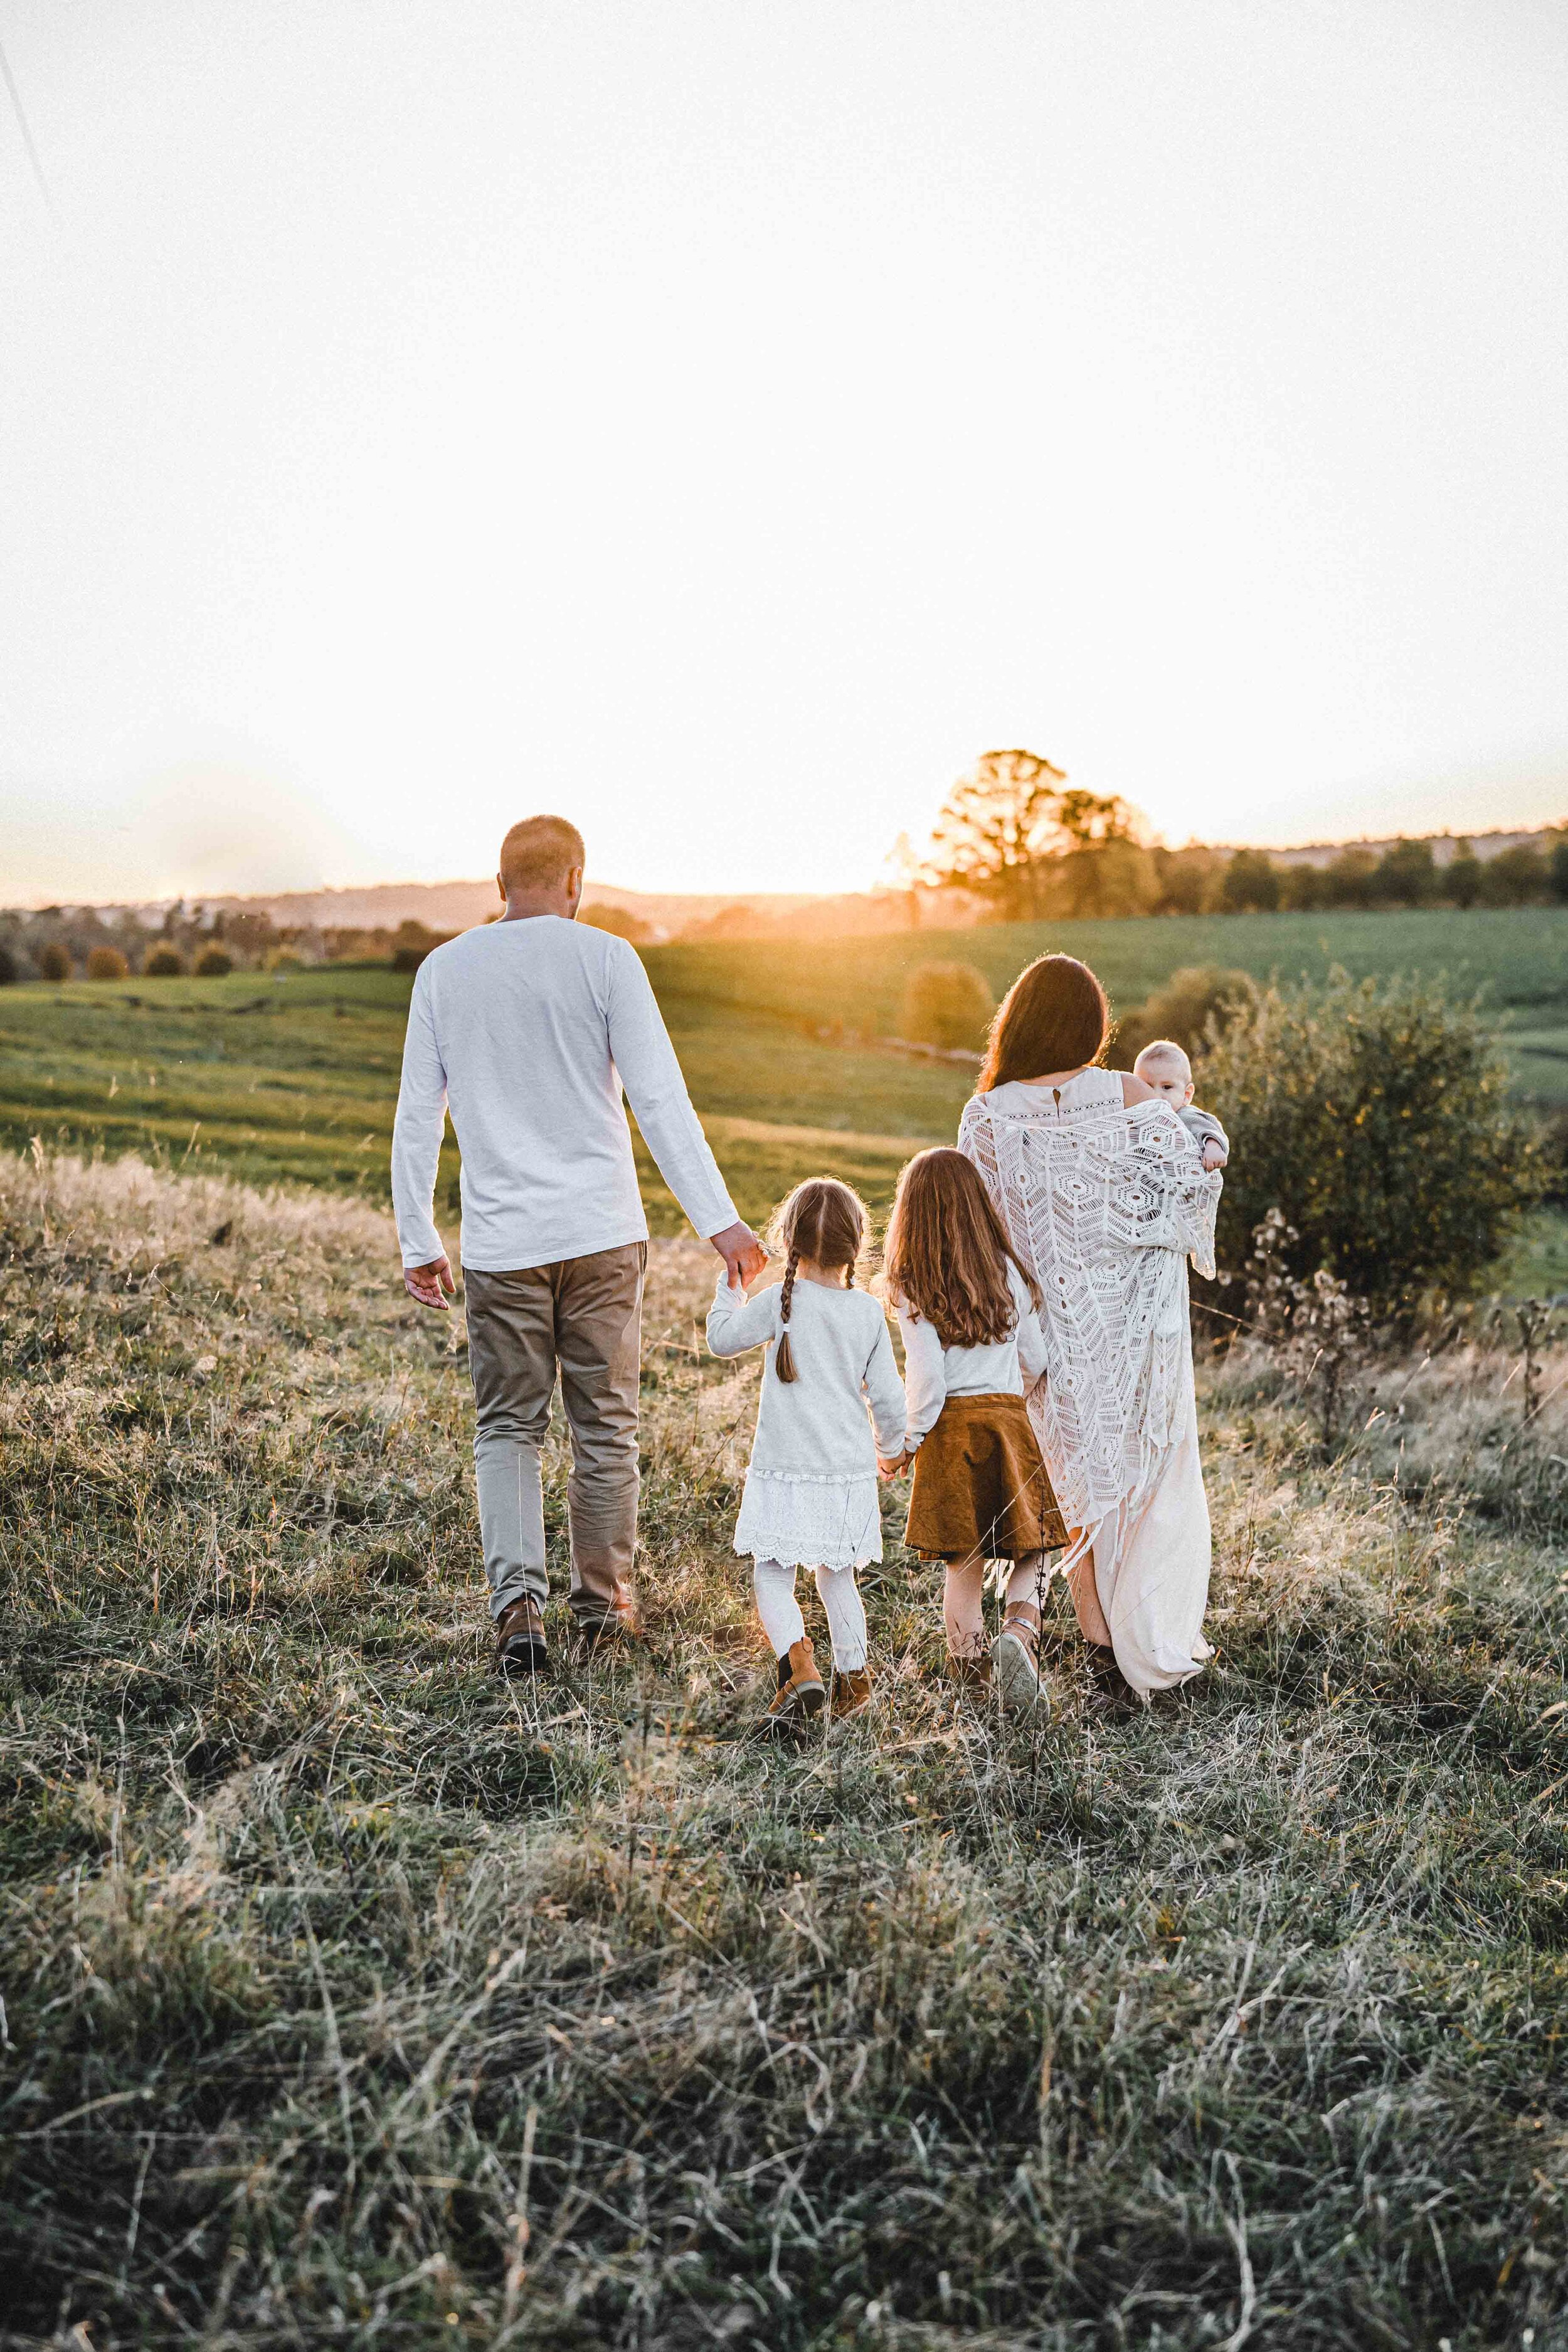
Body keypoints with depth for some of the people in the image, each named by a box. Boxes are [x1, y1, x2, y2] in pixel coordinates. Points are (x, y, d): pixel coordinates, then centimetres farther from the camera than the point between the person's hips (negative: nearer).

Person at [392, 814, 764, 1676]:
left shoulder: (443, 970, 5)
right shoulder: (604, 959, -3)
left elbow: (416, 1118, 6)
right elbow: (660, 1099, -9)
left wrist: (417, 1242, 13)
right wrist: (719, 1220, -8)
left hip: (500, 1242, 1)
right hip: (601, 1232, -1)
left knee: (506, 1429, 10)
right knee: (604, 1425, 11)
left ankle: (517, 1598, -5)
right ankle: (603, 1600, 23)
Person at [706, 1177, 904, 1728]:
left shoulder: (781, 1302, -10)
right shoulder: (869, 1311, 1)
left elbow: (722, 1338, 3)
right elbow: (887, 1395, 5)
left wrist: (729, 1286, 18)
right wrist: (891, 1445, 23)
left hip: (786, 1472, -4)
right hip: (850, 1471, 4)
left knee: (772, 1576, 2)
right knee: (837, 1577, 18)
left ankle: (798, 1662, -19)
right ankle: (853, 1678, 21)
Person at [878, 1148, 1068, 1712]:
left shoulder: (912, 1288, -6)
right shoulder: (1009, 1273, 4)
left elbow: (927, 1380, -12)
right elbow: (1036, 1364, 10)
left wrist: (906, 1446, 1)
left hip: (950, 1429, -2)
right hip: (1009, 1424, 2)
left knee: (963, 1567, 7)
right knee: (1031, 1550, 13)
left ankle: (972, 1683, 12)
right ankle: (1018, 1634, -12)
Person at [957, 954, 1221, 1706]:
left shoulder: (985, 1116, -8)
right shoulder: (1130, 1097, -12)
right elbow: (1191, 1189, -11)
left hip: (1053, 1328, 1)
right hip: (1137, 1322, -1)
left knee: (1079, 1483, 15)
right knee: (1157, 1475, 15)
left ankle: (1104, 1651, 18)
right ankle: (1158, 1642, 16)